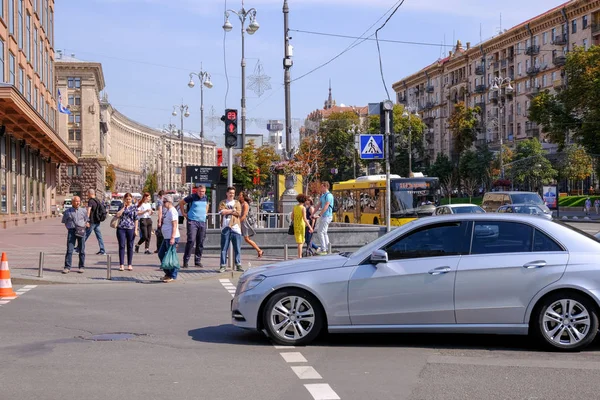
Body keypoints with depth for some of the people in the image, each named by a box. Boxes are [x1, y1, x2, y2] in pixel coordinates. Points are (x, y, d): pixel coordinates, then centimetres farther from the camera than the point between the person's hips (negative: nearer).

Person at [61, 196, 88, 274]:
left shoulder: (83, 211, 9)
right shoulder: (67, 211, 5)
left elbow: (86, 220, 21)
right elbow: (64, 222, 15)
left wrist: (85, 225, 6)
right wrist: (69, 227, 4)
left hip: (81, 231, 1)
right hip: (71, 231, -1)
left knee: (81, 250, 4)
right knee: (69, 249, -7)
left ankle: (82, 267, 12)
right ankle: (67, 267, -7)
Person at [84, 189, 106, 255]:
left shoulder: (91, 201, -12)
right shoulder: (98, 201, 13)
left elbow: (89, 211, -21)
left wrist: (87, 220, -26)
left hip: (92, 222, -8)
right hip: (97, 221, 8)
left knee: (86, 235, 0)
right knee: (99, 236, 7)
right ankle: (102, 250, 4)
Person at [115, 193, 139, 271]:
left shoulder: (134, 207, 5)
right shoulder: (121, 206, 8)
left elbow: (136, 219, 3)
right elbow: (117, 215, -7)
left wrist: (136, 229, -2)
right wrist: (124, 207, -7)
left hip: (131, 228, -1)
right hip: (121, 228, 1)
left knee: (130, 246, 5)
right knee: (122, 246, -1)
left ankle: (130, 265, 11)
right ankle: (121, 265, 2)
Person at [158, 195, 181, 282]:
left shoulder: (172, 211, -15)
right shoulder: (167, 211, 15)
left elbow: (174, 225, -20)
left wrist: (172, 237, -24)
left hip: (171, 238, -11)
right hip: (166, 238, 11)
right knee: (161, 254, 15)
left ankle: (173, 276, 2)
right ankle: (168, 273, 23)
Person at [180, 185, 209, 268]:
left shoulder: (206, 198, 10)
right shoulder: (192, 197, -6)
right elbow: (181, 203, 5)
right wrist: (184, 213, 2)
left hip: (202, 222, 6)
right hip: (192, 221, -6)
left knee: (200, 243, 6)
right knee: (191, 241, -14)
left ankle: (198, 261, 14)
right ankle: (185, 261, -9)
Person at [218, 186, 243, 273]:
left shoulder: (237, 203, 14)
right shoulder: (222, 203, 11)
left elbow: (238, 213, -3)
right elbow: (221, 211, -9)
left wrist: (227, 211, -4)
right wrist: (232, 210, -4)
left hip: (235, 227, 1)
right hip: (225, 227, -1)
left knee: (237, 248, 2)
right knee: (224, 248, 0)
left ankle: (238, 265, 8)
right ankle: (223, 265, 3)